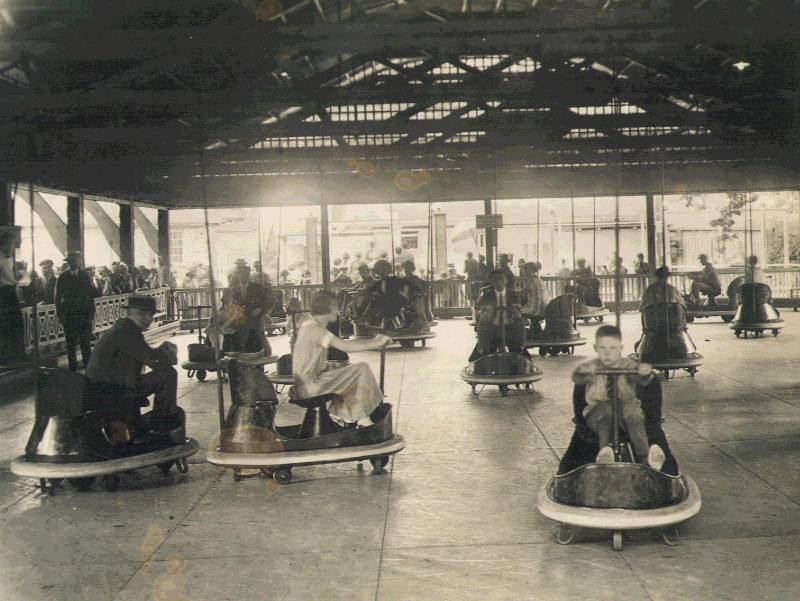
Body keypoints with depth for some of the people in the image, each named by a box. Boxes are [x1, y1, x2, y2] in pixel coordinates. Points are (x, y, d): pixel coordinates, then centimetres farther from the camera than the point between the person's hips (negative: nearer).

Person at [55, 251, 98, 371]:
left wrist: (91, 313, -2)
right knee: (71, 344, 4)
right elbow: (57, 297, 4)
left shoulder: (85, 275, 7)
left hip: (85, 315, 1)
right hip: (69, 315, -1)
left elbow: (92, 294, 6)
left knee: (86, 343, 2)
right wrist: (60, 315, -3)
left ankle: (88, 366, 11)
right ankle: (73, 369, 12)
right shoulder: (62, 277, 3)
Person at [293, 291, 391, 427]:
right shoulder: (315, 329, -18)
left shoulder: (308, 325, 12)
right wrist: (376, 342, -14)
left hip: (306, 384, 10)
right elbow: (346, 347, -24)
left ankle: (339, 413, 20)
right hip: (310, 386, -10)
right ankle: (362, 419, -3)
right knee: (362, 370, -11)